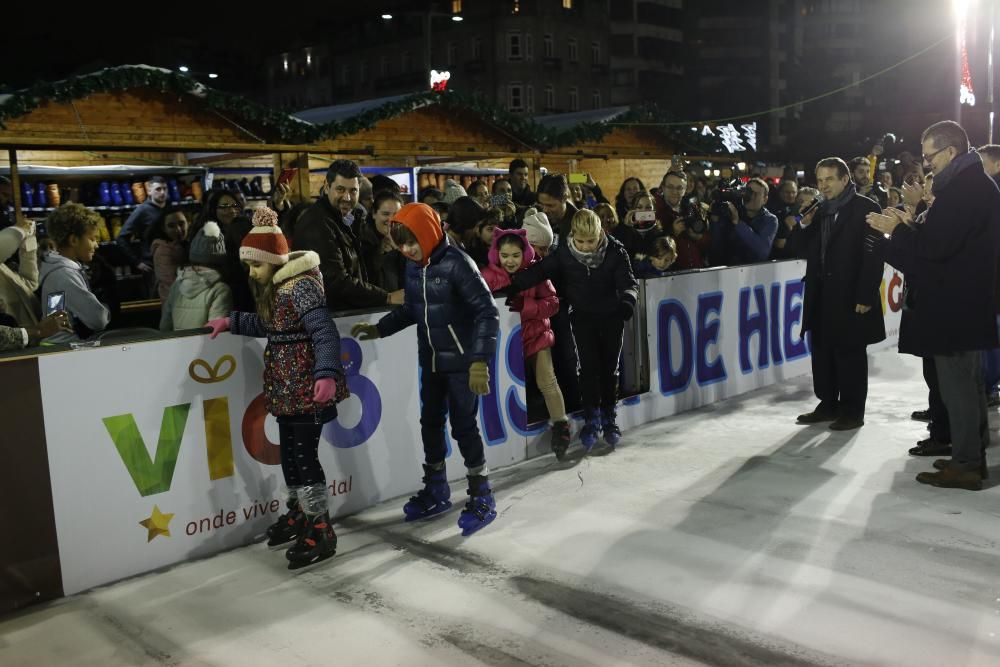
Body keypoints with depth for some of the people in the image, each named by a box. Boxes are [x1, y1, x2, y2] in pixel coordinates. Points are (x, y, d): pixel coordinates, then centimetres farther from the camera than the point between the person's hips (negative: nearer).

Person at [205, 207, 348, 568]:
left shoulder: (301, 286, -20)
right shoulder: (275, 288, 11)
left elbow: (325, 333, -28)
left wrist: (327, 374, -40)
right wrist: (232, 322, 19)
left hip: (306, 388, -10)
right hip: (286, 387, 10)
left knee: (305, 455, -5)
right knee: (288, 452, 18)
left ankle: (320, 531, 6)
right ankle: (298, 514, 35)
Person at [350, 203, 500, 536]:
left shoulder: (456, 263, -19)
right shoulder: (413, 266, 3)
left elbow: (487, 312, -21)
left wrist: (480, 359, -26)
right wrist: (379, 328, 4)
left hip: (461, 361, -7)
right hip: (431, 361, 8)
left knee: (464, 425, -2)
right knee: (431, 422, 15)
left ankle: (482, 496, 14)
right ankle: (436, 491, 31)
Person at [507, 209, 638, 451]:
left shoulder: (615, 251, -16)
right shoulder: (564, 252, -13)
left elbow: (628, 281, -16)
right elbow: (540, 270, -12)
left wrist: (628, 298, -37)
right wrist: (513, 285, -25)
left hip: (611, 315, 0)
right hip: (583, 317, 0)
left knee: (610, 368, 7)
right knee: (588, 366, -7)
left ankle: (609, 418, 22)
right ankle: (591, 419, 5)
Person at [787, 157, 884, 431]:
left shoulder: (865, 208, -8)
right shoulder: (819, 211, 13)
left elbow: (873, 256, -14)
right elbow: (799, 250, 13)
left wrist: (865, 297, -18)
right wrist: (804, 224, -5)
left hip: (850, 296, -6)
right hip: (821, 296, 7)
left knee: (850, 354, 2)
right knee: (822, 352, 11)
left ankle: (853, 411, 11)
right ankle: (828, 404, 23)